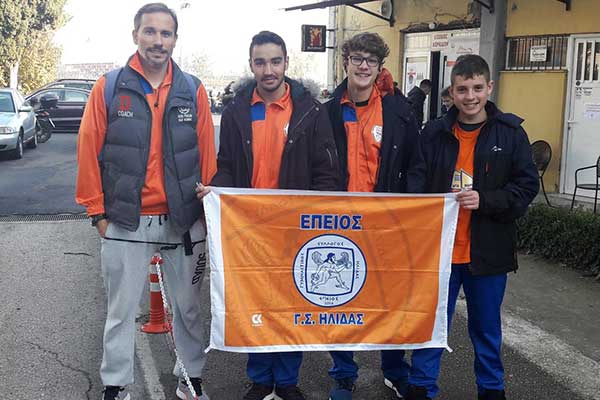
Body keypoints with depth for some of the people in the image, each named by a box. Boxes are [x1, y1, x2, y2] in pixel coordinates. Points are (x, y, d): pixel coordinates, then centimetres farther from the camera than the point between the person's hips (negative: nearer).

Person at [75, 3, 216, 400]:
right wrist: (98, 211, -2)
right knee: (121, 311, 10)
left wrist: (208, 209, 1)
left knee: (188, 307, 14)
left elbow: (207, 154, 3)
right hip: (125, 222, -1)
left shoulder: (193, 91, 2)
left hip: (184, 221, 2)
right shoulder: (108, 88, -2)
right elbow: (89, 152, -1)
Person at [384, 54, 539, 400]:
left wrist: (485, 200, -17)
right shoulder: (434, 133, 0)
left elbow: (527, 186, -3)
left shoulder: (511, 132, -3)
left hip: (487, 251, 0)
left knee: (486, 326, 16)